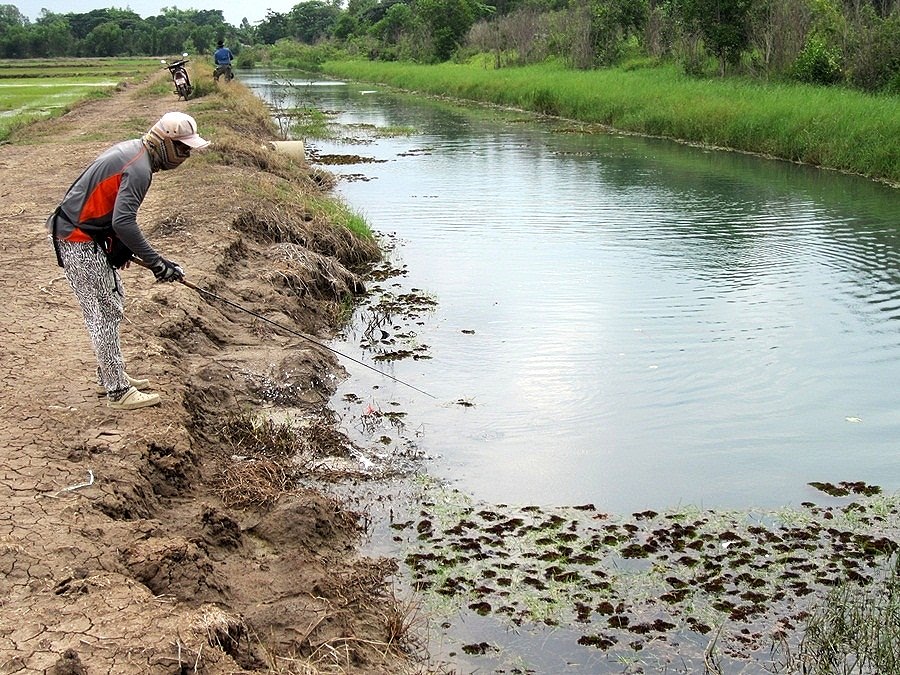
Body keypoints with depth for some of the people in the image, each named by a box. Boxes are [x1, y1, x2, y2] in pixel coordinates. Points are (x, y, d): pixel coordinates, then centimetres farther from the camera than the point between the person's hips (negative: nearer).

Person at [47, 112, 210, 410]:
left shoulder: (133, 150, 8)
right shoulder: (139, 168, -23)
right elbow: (123, 222, -32)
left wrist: (121, 245, 11)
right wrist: (157, 263, -28)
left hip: (87, 233, 10)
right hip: (78, 241, -10)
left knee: (113, 300, 19)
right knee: (105, 312, -5)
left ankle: (112, 374, 30)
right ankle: (118, 391, 1)